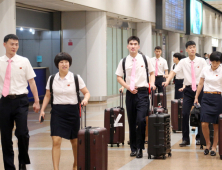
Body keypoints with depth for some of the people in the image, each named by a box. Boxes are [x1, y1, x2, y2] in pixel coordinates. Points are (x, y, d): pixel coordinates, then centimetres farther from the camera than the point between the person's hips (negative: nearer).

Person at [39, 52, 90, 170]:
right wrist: (42, 110, 4)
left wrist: (85, 99, -19)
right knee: (56, 141, -12)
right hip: (57, 111, 1)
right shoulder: (52, 79, 3)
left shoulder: (76, 78, -2)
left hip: (72, 111, 0)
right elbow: (47, 96, 13)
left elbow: (86, 92, 2)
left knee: (74, 142, 11)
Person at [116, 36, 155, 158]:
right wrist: (128, 87, -6)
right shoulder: (124, 61, 4)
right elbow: (119, 77, 7)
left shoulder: (145, 59, 2)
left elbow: (152, 73, 12)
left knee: (141, 120, -13)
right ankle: (133, 147, 22)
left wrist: (152, 83, -6)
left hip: (142, 92, -2)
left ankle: (139, 148, -3)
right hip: (130, 93, 2)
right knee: (131, 121, 9)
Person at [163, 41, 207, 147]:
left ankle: (199, 138, 20)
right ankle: (185, 139, 4)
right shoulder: (183, 62, 3)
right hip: (188, 90, 0)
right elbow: (174, 72, -4)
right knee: (185, 114, -5)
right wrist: (167, 81, -20)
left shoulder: (201, 61, 1)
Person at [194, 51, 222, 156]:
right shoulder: (205, 70, 7)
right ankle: (207, 143, 16)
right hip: (206, 97, 2)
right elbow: (200, 84, 15)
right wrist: (196, 97, 14)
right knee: (204, 124, -6)